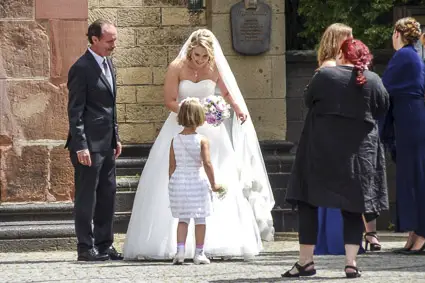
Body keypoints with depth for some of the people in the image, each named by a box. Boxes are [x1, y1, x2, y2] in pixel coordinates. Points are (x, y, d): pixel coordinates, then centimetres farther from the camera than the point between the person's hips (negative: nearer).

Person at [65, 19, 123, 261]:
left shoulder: (108, 64, 13)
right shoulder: (82, 68, -14)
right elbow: (75, 111, -16)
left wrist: (116, 138, 18)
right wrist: (81, 146, -19)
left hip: (107, 143, 9)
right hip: (89, 143, -9)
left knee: (108, 195, 12)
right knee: (86, 197, -1)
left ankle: (104, 244, 20)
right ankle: (86, 248, 4)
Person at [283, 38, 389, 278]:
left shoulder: (325, 76, -8)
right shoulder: (373, 80, -2)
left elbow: (308, 99, 5)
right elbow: (383, 108, 10)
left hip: (321, 150, -2)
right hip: (360, 150, 2)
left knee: (308, 203, 6)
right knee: (354, 208, 8)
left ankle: (306, 261, 3)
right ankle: (351, 262, 0)